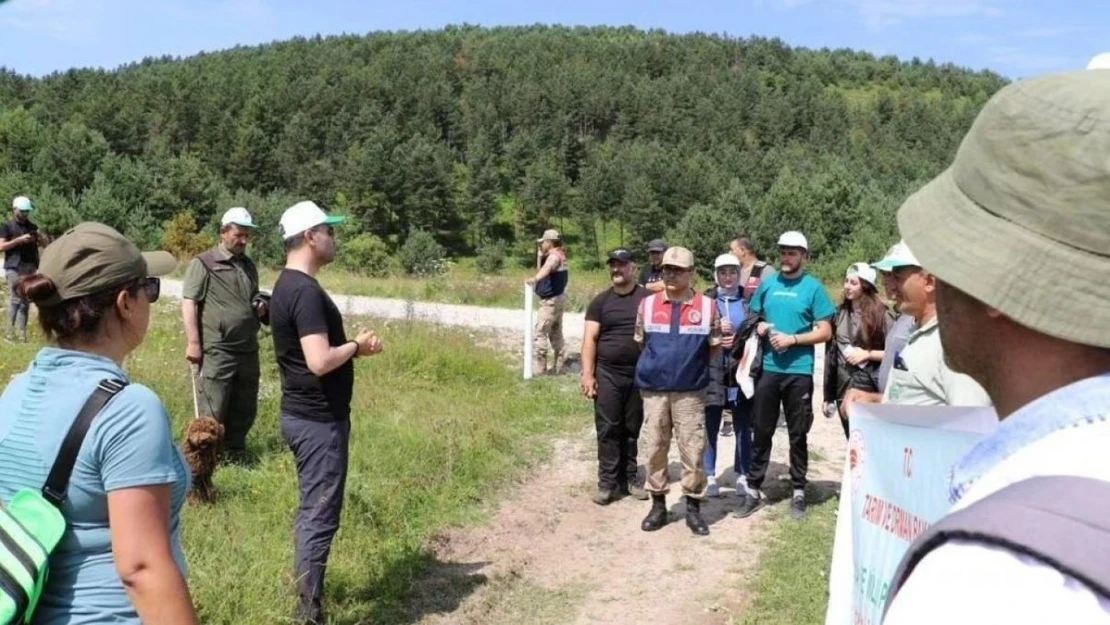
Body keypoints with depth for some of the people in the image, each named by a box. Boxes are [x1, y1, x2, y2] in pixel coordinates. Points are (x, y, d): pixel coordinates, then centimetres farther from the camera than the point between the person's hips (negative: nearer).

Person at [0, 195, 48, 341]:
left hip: (30, 268, 5)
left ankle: (22, 333, 5)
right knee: (15, 299, -10)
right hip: (14, 268, -5)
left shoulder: (32, 226, 17)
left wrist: (41, 237, -4)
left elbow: (45, 244, 17)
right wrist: (19, 240, -16)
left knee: (26, 301, 3)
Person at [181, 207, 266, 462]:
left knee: (245, 408, 12)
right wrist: (193, 342, -14)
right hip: (217, 351, -6)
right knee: (213, 409, 0)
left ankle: (236, 453, 25)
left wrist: (261, 307, 6)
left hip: (248, 350, 6)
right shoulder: (204, 263, -3)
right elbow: (189, 302, -8)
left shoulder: (249, 265, 16)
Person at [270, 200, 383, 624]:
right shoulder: (305, 291, -21)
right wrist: (356, 346, -11)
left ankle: (306, 588, 31)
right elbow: (320, 362, -30)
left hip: (305, 415, 10)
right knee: (320, 515, -3)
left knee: (312, 509, 19)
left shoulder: (288, 286, 11)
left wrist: (355, 346, 5)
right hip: (318, 420, -10)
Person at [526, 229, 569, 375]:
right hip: (558, 299, 11)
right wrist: (540, 253, 17)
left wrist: (535, 278, -59)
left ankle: (540, 369, -12)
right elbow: (541, 268, 26)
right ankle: (558, 368, 22)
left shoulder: (554, 256, -19)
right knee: (556, 334, 15)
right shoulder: (559, 256, 12)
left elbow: (547, 268, -43)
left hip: (551, 301, -11)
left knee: (540, 333, -10)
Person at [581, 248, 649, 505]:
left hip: (639, 374, 0)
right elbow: (590, 339, 1)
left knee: (632, 429, 10)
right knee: (608, 429, 0)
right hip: (607, 374, 0)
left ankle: (629, 477, 20)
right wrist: (588, 374, -8)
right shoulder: (601, 301, 4)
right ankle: (607, 481, 5)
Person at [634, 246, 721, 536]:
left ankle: (693, 508, 15)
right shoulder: (647, 304, 2)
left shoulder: (707, 306, -2)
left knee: (693, 450, 2)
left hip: (690, 392, -1)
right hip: (653, 390, 2)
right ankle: (658, 506, 21)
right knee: (654, 448, 8)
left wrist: (692, 367, 6)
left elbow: (715, 347, 6)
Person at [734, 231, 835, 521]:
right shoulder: (767, 284, 7)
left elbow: (825, 332, -4)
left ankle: (799, 492, 18)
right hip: (768, 368, 3)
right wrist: (760, 327, -5)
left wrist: (792, 339, -15)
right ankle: (753, 491, 14)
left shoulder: (813, 287, -2)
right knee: (761, 432, 7)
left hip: (799, 371, -3)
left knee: (798, 435, 8)